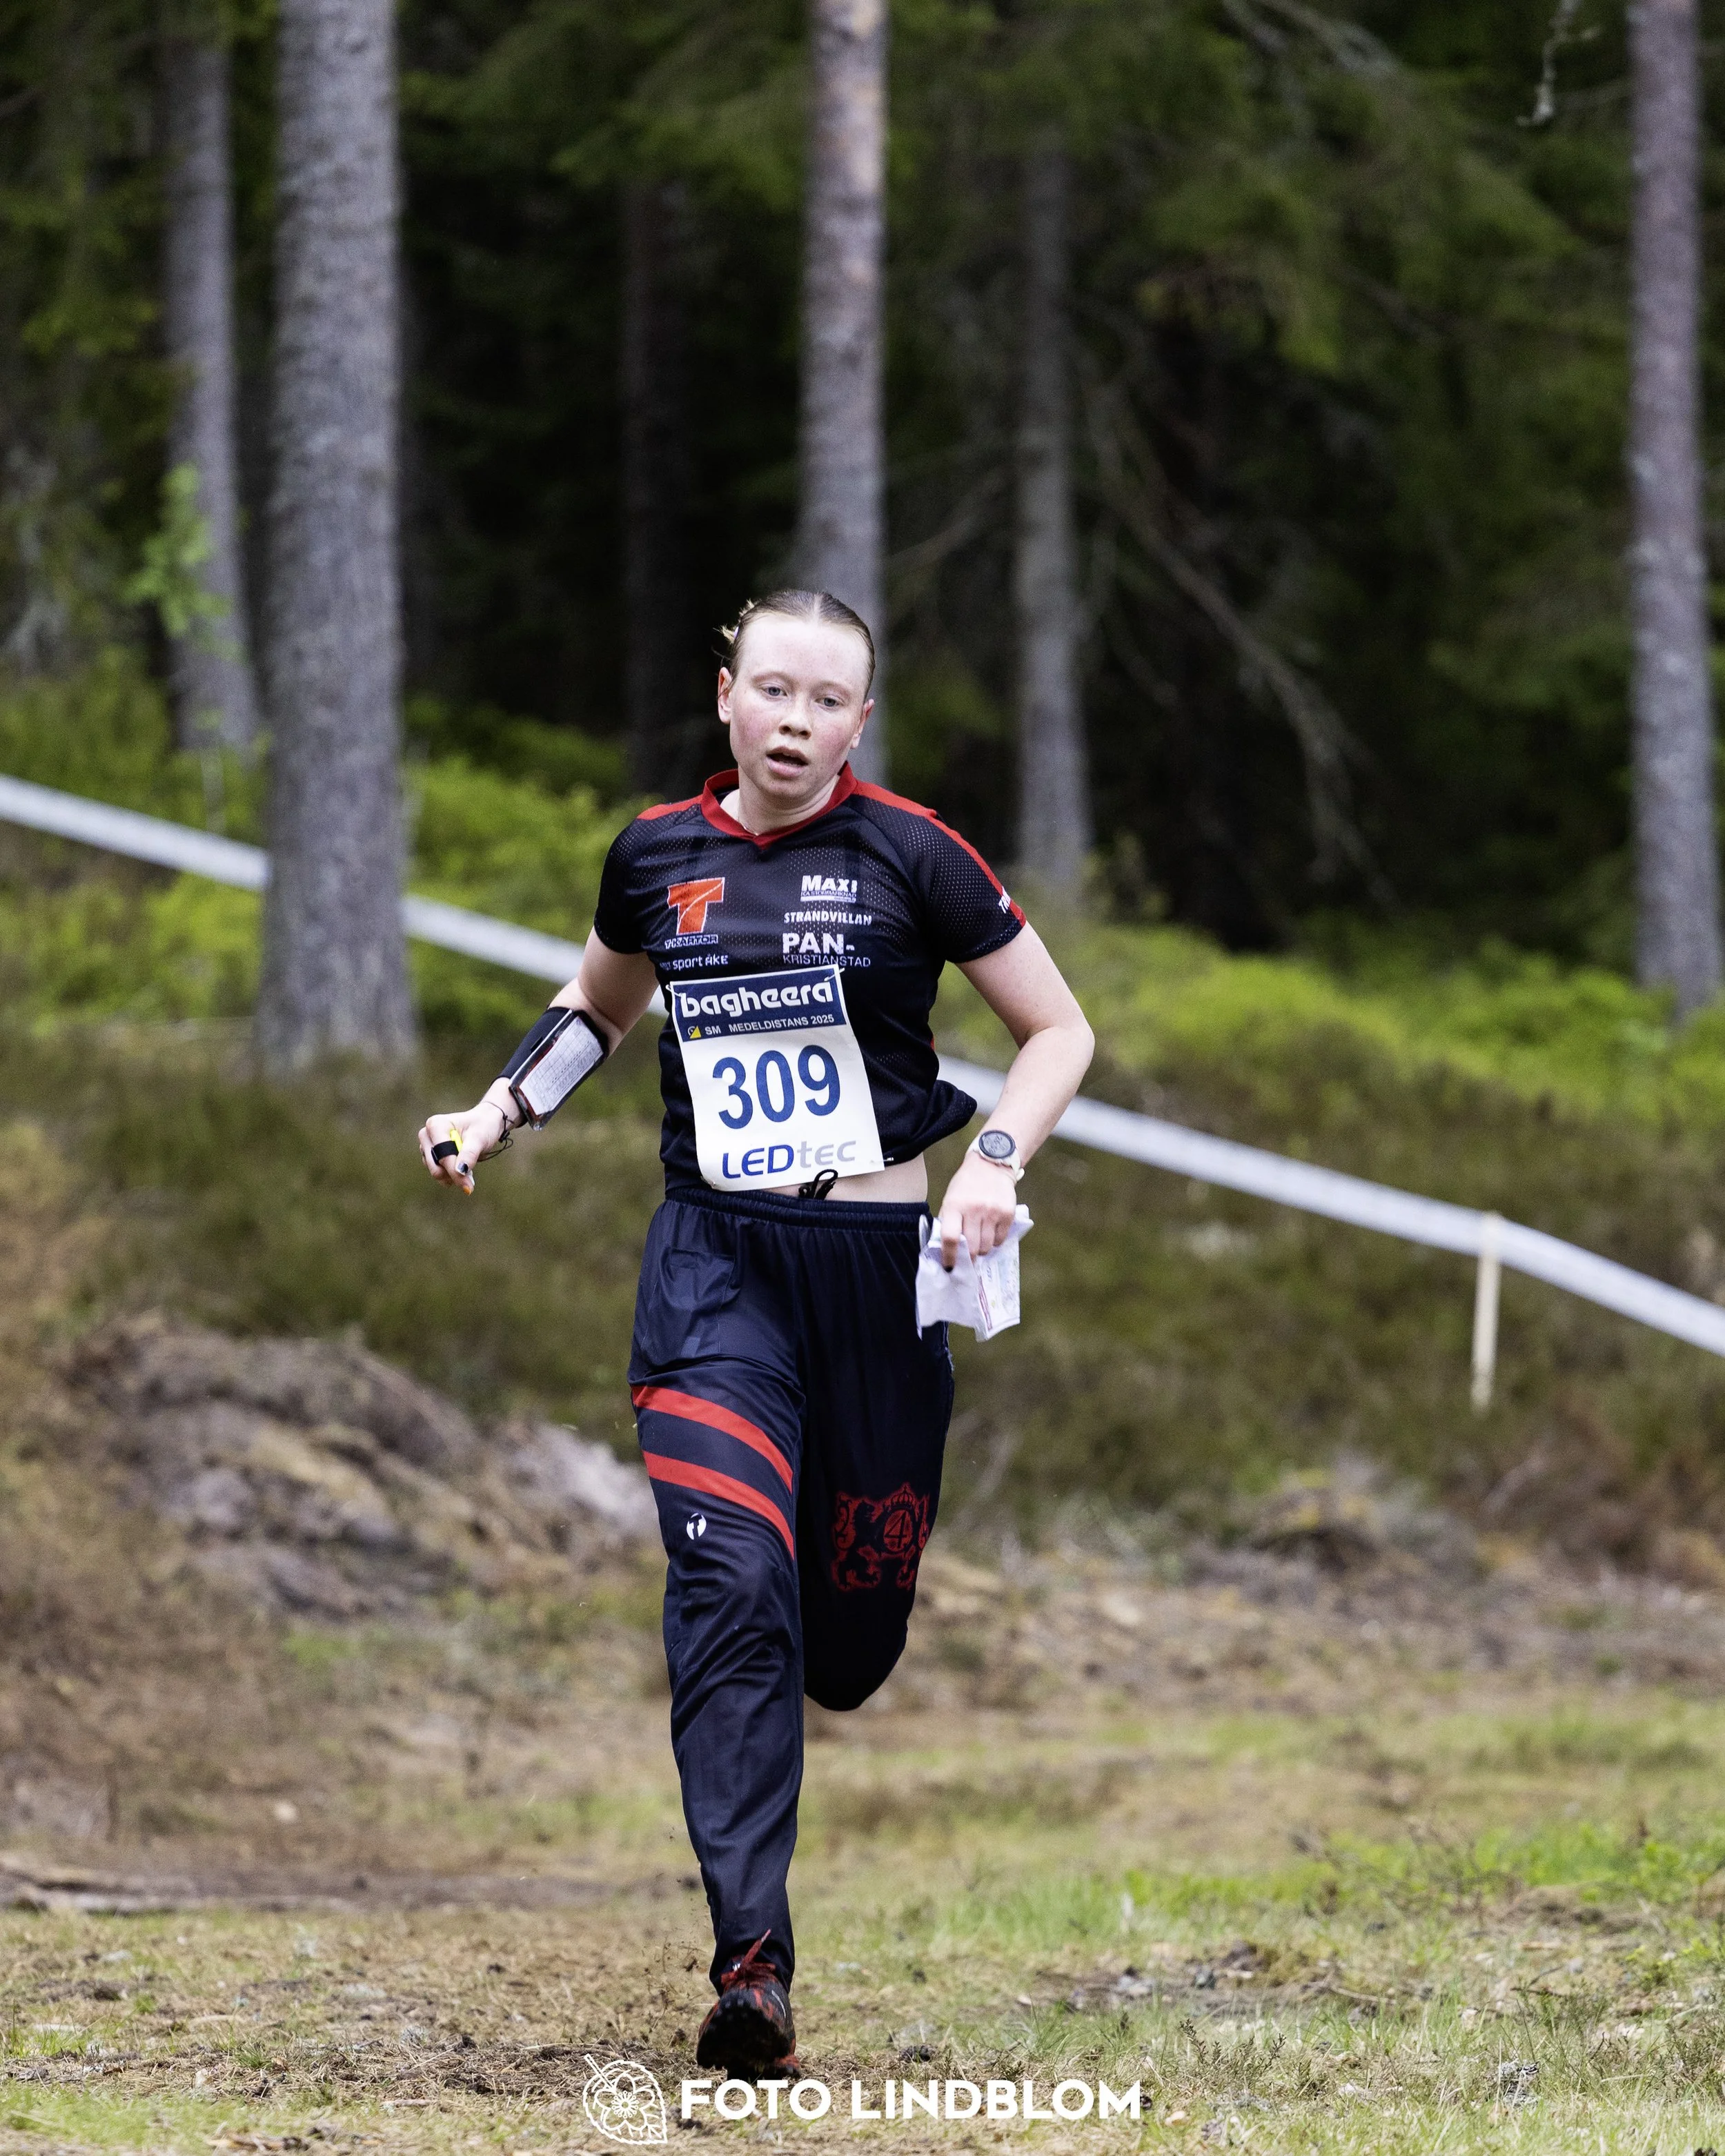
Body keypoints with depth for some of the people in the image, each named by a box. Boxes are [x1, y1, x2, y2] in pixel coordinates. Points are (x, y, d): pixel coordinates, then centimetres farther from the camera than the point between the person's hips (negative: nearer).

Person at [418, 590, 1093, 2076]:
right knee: (730, 1588, -18)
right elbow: (600, 1008, 27)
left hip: (878, 1263, -1)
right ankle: (752, 1957, -22)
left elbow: (1060, 1030, 4)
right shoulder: (658, 859, 6)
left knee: (849, 1641, 5)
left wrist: (997, 1164, -12)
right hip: (714, 1264, 1)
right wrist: (499, 1113, 13)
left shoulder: (907, 856, -3)